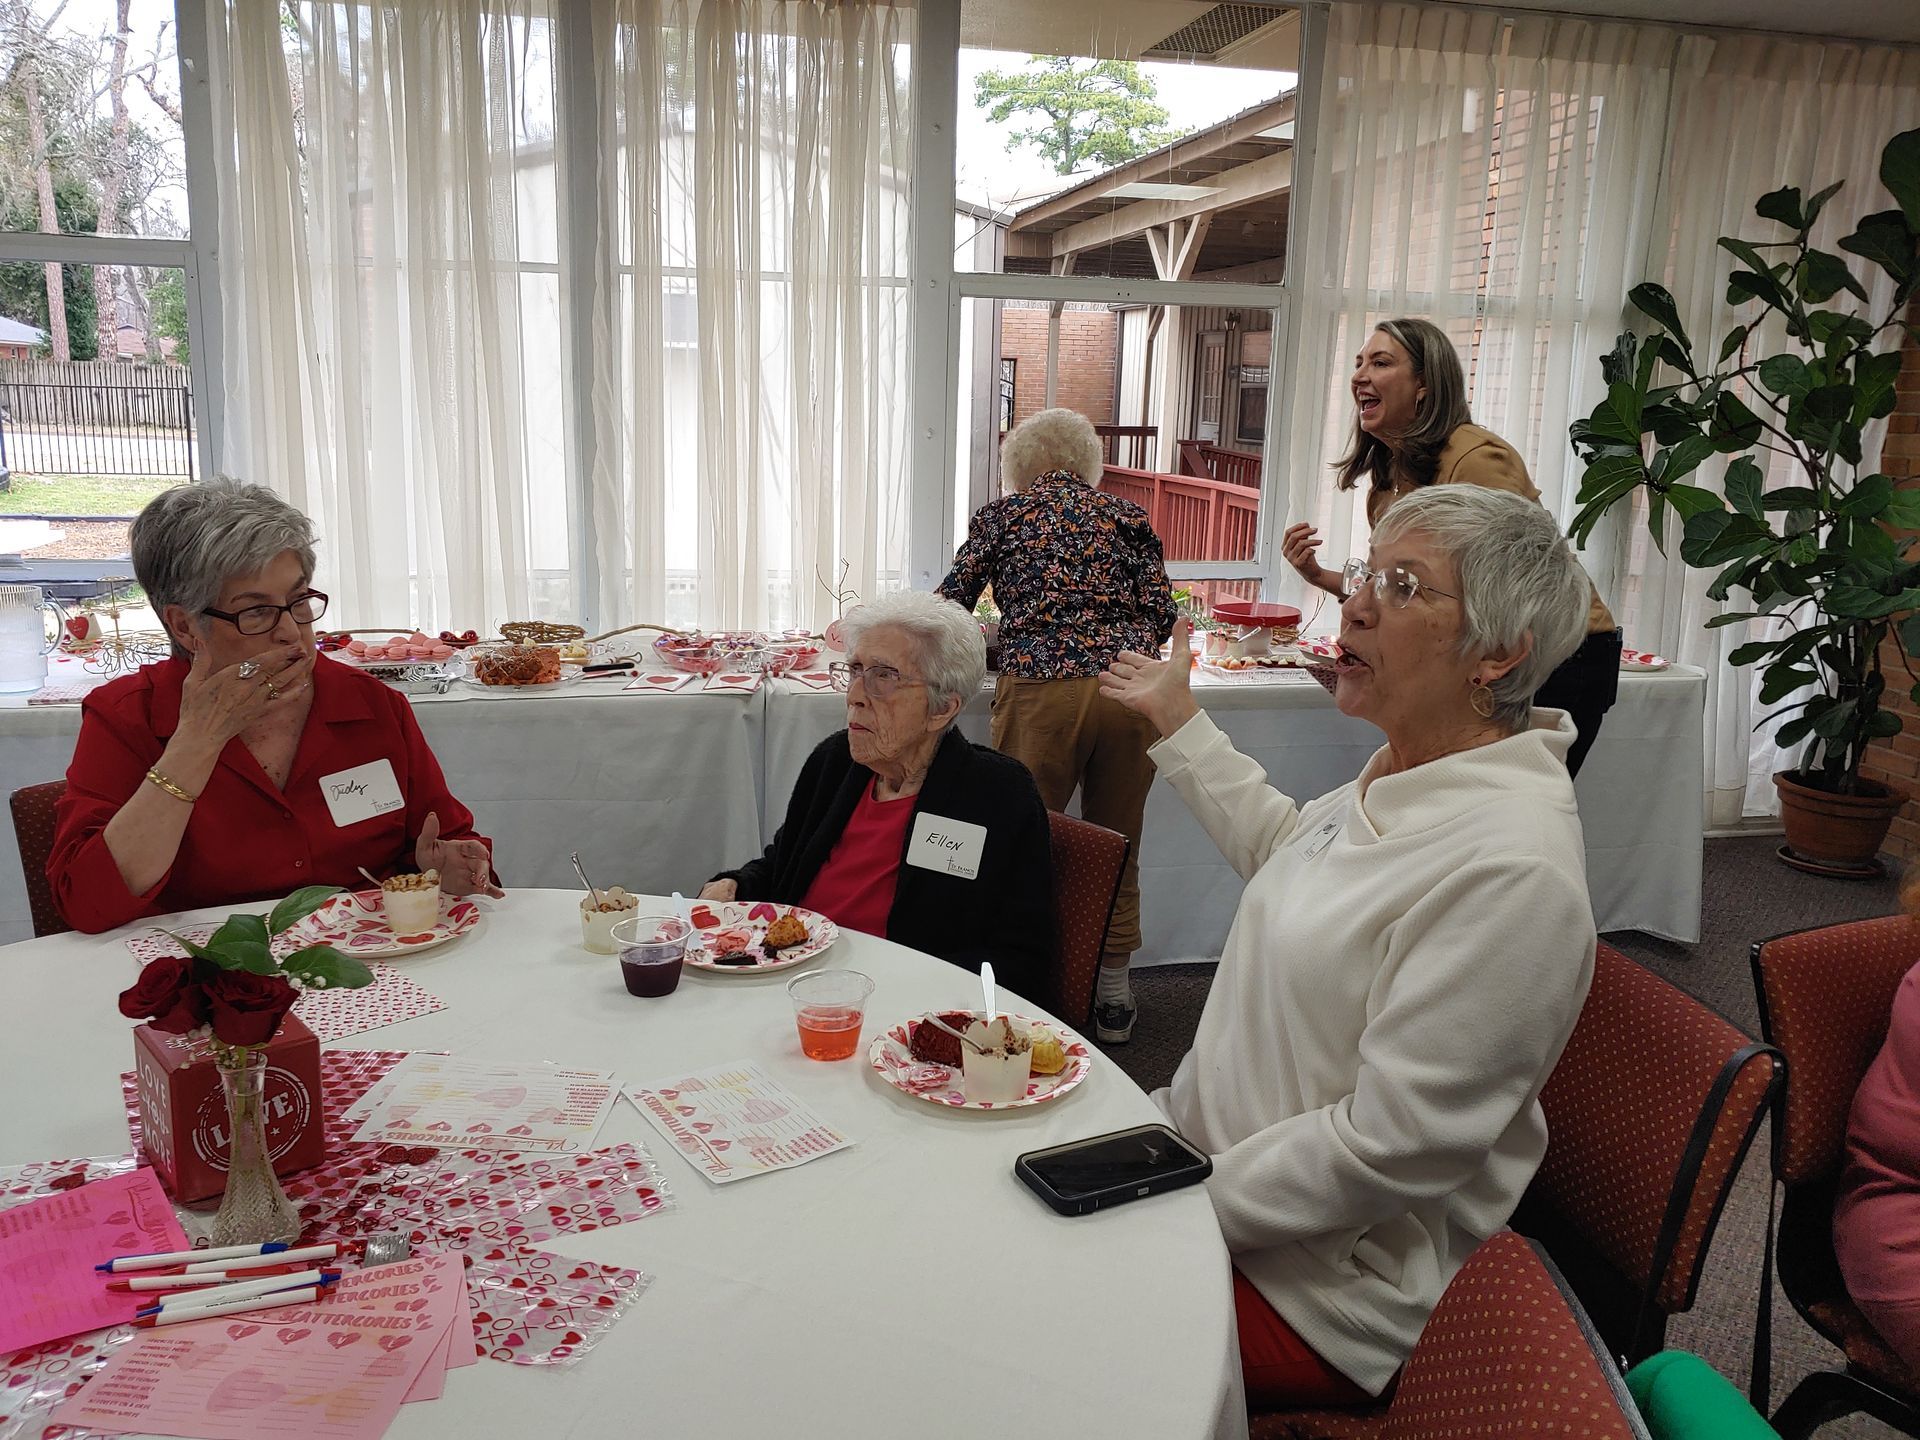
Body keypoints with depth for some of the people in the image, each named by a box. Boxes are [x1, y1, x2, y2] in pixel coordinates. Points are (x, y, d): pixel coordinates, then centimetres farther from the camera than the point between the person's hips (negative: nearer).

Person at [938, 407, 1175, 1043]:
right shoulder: (1127, 515, 18)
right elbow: (1161, 613, 11)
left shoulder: (1001, 514, 15)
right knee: (1117, 848, 15)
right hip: (1129, 689, 3)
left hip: (1040, 692, -2)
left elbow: (950, 609, 15)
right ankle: (1113, 999, 26)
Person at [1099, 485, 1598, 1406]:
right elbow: (1284, 848, 25)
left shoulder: (1511, 867, -29)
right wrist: (1178, 723, 27)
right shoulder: (1406, 773, 2)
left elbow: (1386, 1152, -28)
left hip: (1326, 1288, -9)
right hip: (1219, 1160, 9)